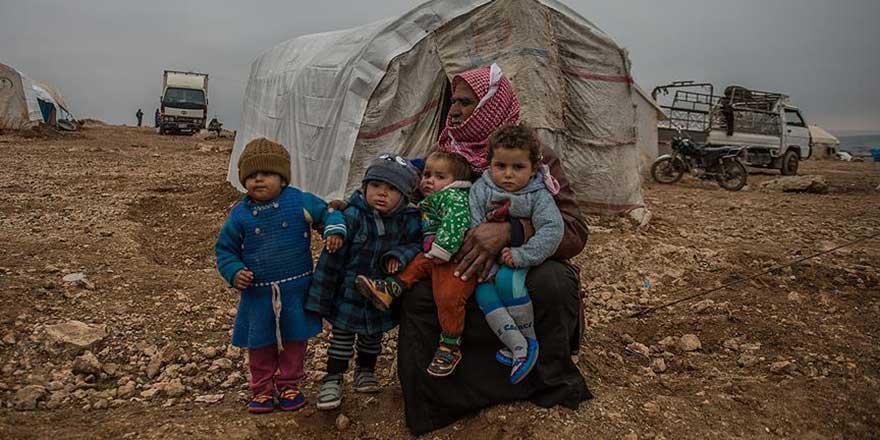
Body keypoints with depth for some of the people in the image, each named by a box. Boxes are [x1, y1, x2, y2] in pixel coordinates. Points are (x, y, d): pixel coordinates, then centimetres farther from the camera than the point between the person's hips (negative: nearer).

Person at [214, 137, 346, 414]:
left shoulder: (299, 202, -8)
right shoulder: (240, 214, -6)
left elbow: (327, 212, 2)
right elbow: (224, 249, 4)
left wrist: (335, 230, -19)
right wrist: (234, 272, -12)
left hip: (296, 289, 0)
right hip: (258, 292, 0)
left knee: (295, 339, 13)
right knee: (260, 342, 13)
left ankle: (289, 385, 32)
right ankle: (262, 389, 31)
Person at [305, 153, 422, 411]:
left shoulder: (409, 220, -13)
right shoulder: (352, 216, -21)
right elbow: (331, 259, -17)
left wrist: (400, 255, -27)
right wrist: (320, 299, -14)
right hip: (349, 292, -3)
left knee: (373, 336, 23)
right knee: (342, 336, 6)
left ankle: (366, 371, 47)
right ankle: (333, 380, 24)